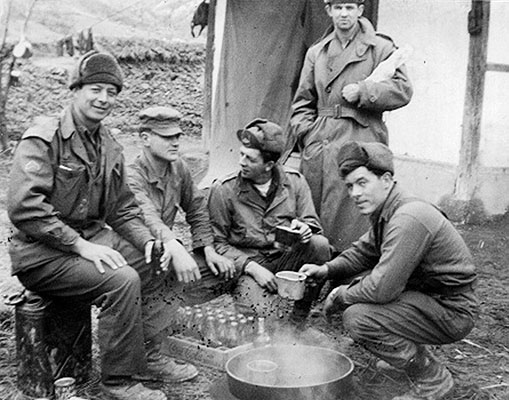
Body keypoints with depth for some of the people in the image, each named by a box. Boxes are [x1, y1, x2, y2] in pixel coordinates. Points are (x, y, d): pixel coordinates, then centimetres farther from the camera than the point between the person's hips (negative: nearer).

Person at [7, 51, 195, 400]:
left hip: (89, 239, 9)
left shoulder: (110, 147, 10)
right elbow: (24, 207, -25)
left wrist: (148, 241, -5)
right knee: (122, 280, -26)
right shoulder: (44, 138, -15)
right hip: (41, 254, -8)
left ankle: (149, 358, 13)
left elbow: (123, 208, 14)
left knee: (154, 263, 1)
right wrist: (80, 245, -27)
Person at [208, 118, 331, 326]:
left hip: (287, 258, 3)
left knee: (319, 244, -27)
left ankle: (300, 314, -7)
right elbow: (217, 243, -6)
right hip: (247, 262, -2)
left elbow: (312, 222, 6)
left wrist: (304, 227, -21)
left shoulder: (294, 181, -1)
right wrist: (252, 268, -18)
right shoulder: (223, 190, -8)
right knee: (260, 313, -29)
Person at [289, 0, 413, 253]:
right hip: (318, 145, 4)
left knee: (352, 221, -8)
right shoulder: (316, 53, 17)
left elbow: (403, 90, -1)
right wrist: (307, 134, 3)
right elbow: (303, 102, 18)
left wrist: (362, 92, -11)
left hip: (359, 144, -4)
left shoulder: (380, 48, 5)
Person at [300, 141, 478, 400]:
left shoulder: (409, 219, -27)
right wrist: (326, 270, 1)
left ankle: (433, 379, -3)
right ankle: (415, 353, 20)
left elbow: (382, 289, -30)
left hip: (452, 312, -10)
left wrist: (341, 297, -12)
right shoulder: (385, 212, 4)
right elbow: (364, 251, 18)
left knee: (357, 318, -22)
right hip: (425, 292, 10)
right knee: (351, 283, 11)